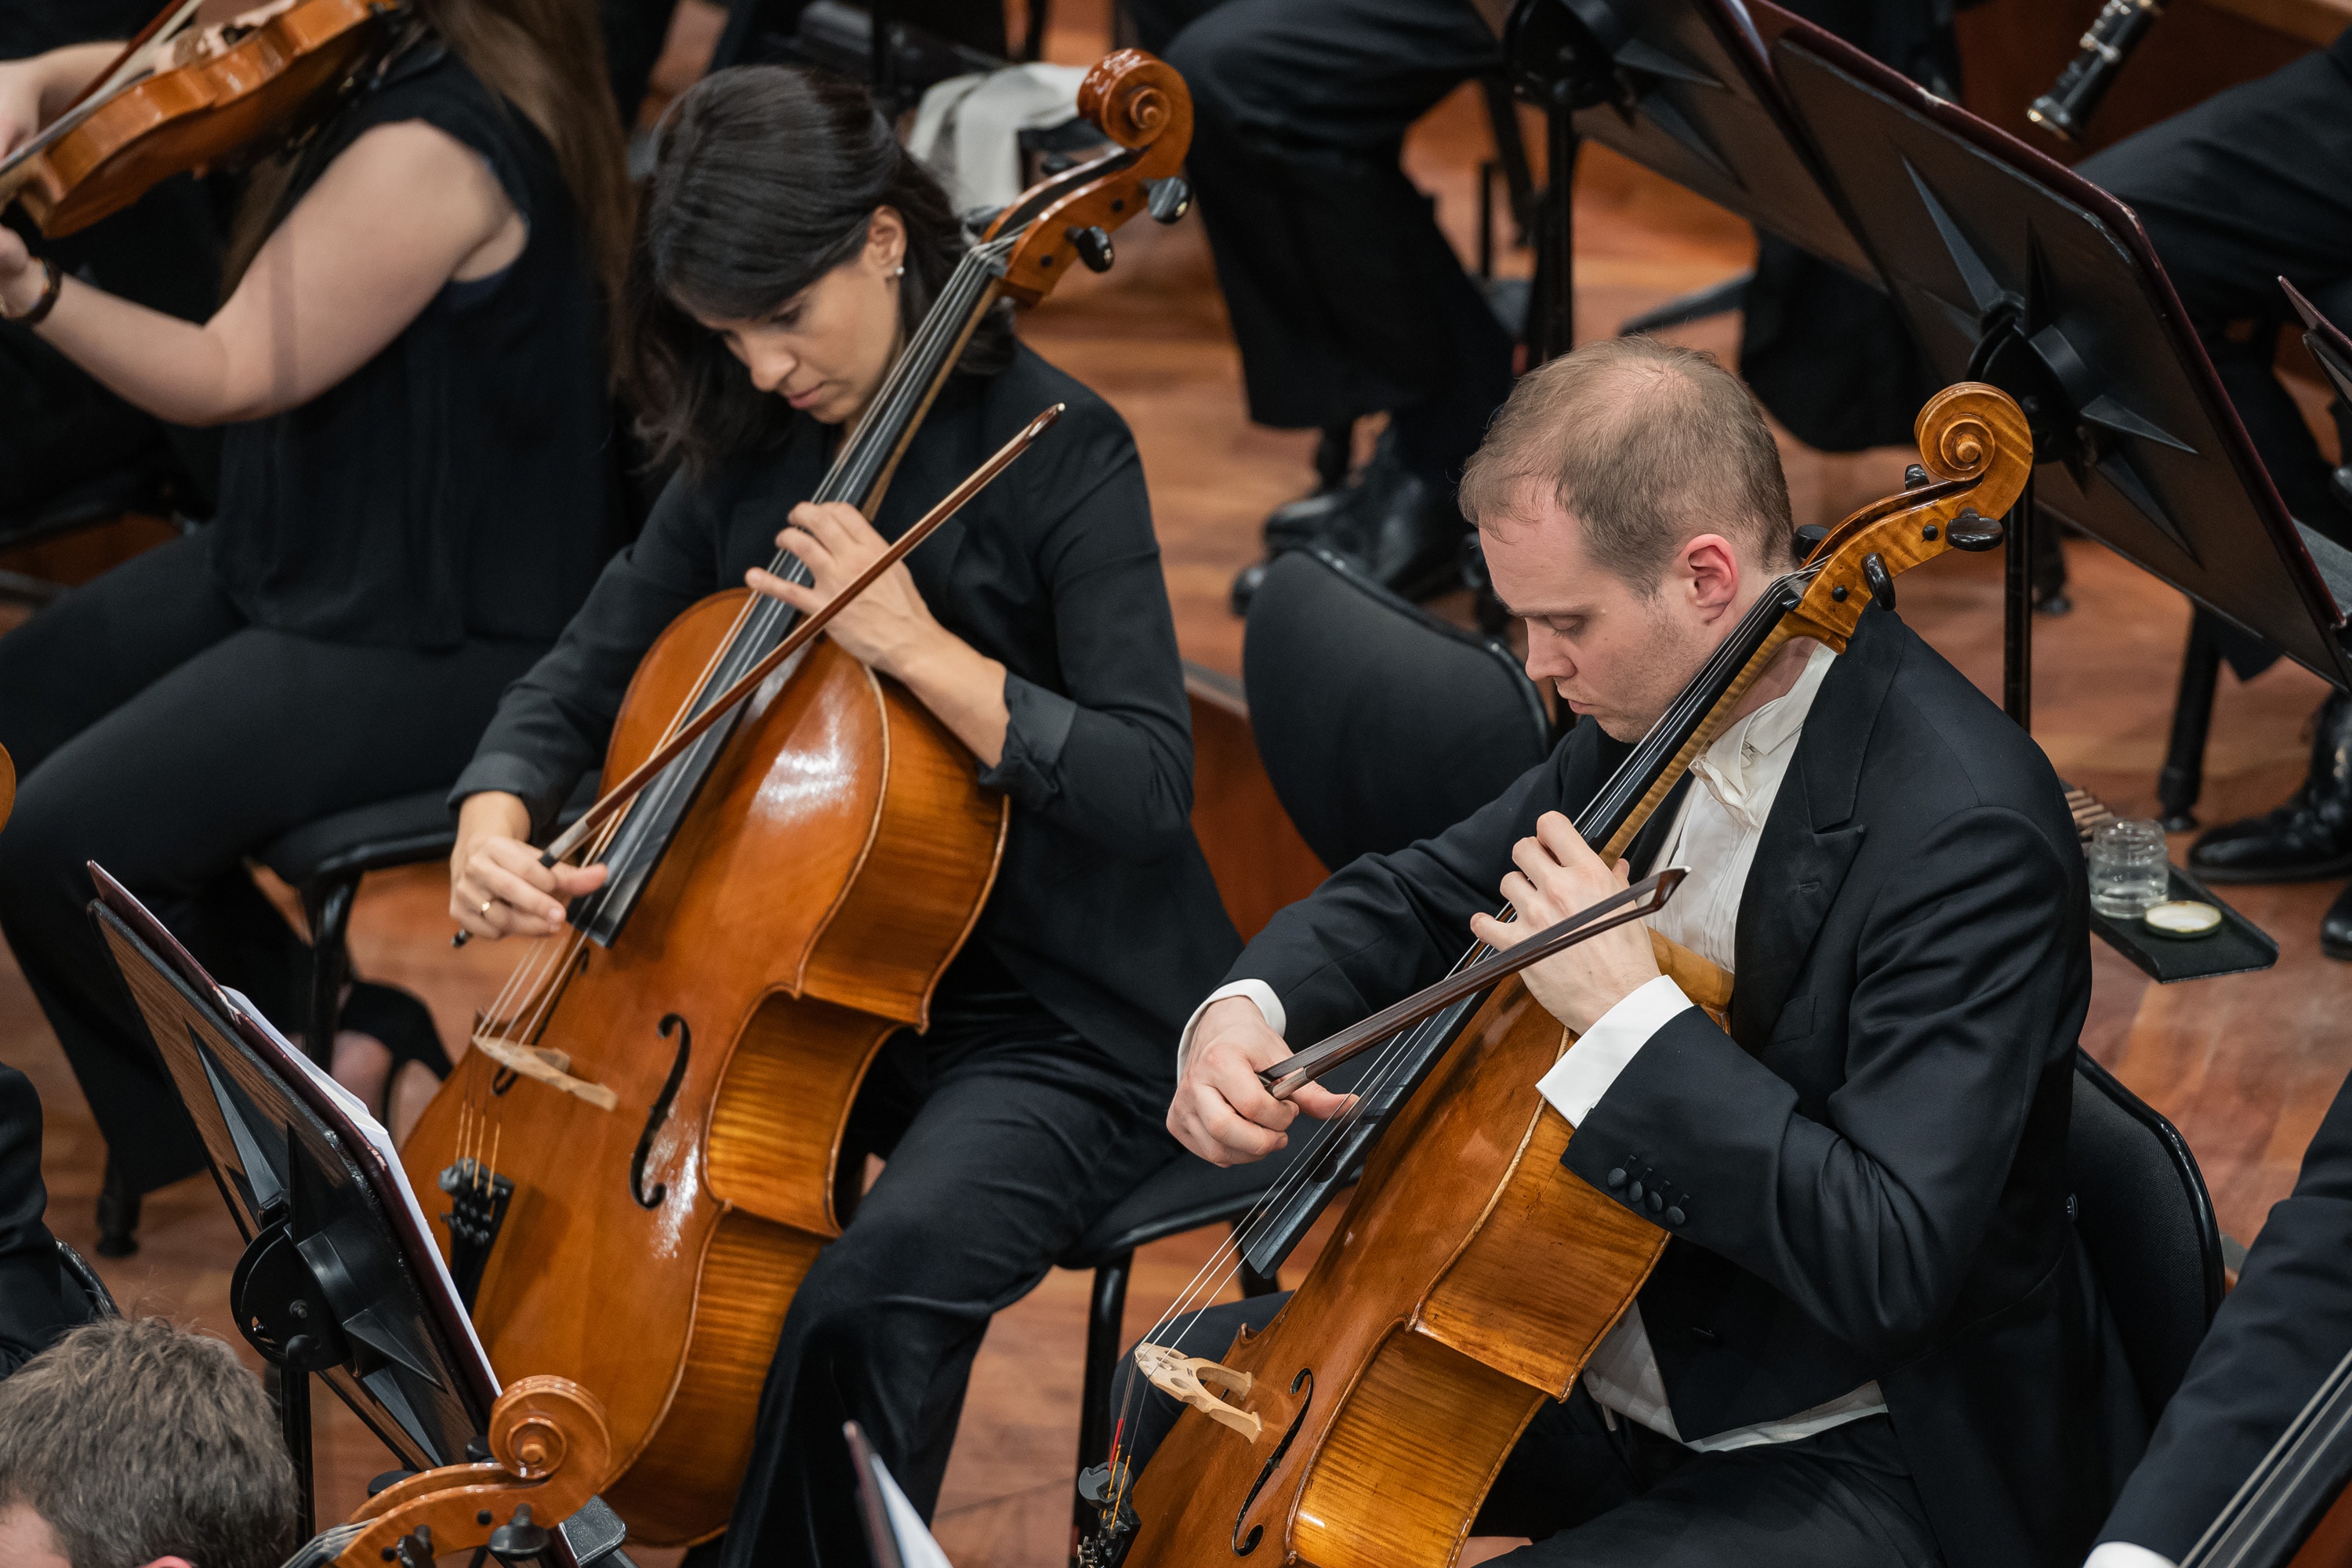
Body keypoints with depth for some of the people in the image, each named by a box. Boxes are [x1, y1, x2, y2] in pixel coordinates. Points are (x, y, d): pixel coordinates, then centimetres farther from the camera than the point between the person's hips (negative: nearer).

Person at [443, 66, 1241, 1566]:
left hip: (1070, 1032, -7)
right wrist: (496, 822, -15)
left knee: (876, 1289, -32)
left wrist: (917, 646, -30)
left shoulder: (1056, 451, -15)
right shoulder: (751, 454, 3)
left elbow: (1147, 787, -22)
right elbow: (583, 680, 7)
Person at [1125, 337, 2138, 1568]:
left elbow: (1886, 1264, -33)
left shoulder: (1965, 829, -28)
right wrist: (1250, 1008, -9)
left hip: (1858, 1464, -9)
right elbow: (1428, 897, 12)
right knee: (1195, 1381, 13)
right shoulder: (1658, 705, -2)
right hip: (1620, 1344, 9)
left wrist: (1629, 1011, -33)